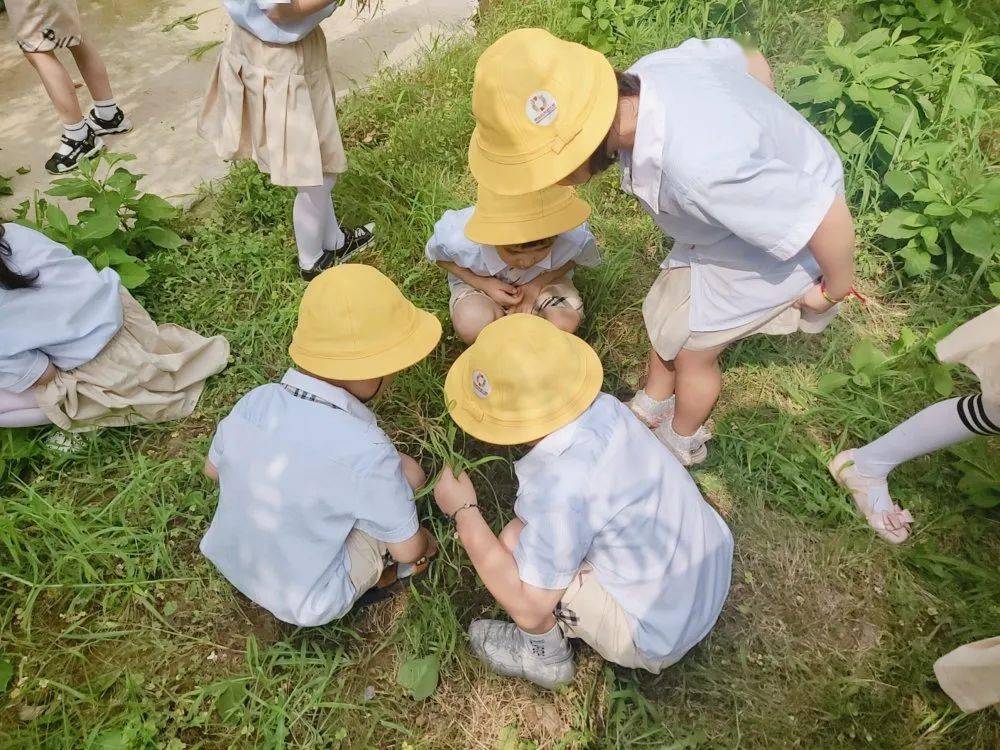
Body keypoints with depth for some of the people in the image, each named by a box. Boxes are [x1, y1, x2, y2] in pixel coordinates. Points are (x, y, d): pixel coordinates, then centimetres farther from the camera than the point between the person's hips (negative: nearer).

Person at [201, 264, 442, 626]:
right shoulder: (364, 451, -34)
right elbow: (408, 550, -17)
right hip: (305, 604, -5)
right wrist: (425, 542, 6)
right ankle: (378, 575, 14)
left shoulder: (254, 400, -17)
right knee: (406, 474, -2)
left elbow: (213, 469, 5)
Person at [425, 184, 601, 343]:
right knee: (472, 328, -32)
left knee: (565, 324, -28)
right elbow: (439, 256, -12)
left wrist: (538, 284, -24)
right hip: (476, 279, -1)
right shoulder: (457, 240, -37)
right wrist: (484, 284, -26)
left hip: (543, 279, 1)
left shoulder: (574, 237, -33)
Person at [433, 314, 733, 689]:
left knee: (513, 543, -13)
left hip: (659, 637, -7)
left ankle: (545, 656, 11)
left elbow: (528, 608, -24)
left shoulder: (558, 486, -34)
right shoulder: (603, 406, -12)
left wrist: (463, 512, -20)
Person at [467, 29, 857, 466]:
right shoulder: (650, 68, -21)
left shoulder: (697, 170, -46)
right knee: (666, 314, 19)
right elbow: (753, 62, -1)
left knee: (692, 349, 8)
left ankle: (681, 445, 39)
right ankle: (649, 411, 45)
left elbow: (829, 218, -35)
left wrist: (834, 291, -15)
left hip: (778, 244, -7)